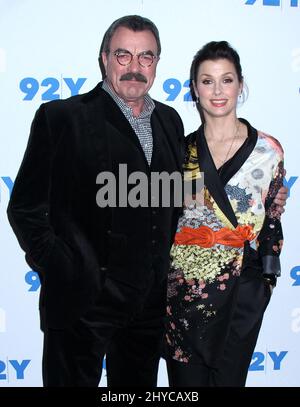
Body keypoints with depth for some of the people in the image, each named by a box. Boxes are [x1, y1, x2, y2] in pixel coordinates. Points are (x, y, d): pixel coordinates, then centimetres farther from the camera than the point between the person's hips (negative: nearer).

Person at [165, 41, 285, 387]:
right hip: (183, 290, 1)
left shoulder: (268, 150, -3)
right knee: (186, 381, 10)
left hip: (241, 294, -1)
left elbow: (272, 220, 4)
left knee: (229, 378, 10)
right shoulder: (181, 150, 2)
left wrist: (267, 278, 2)